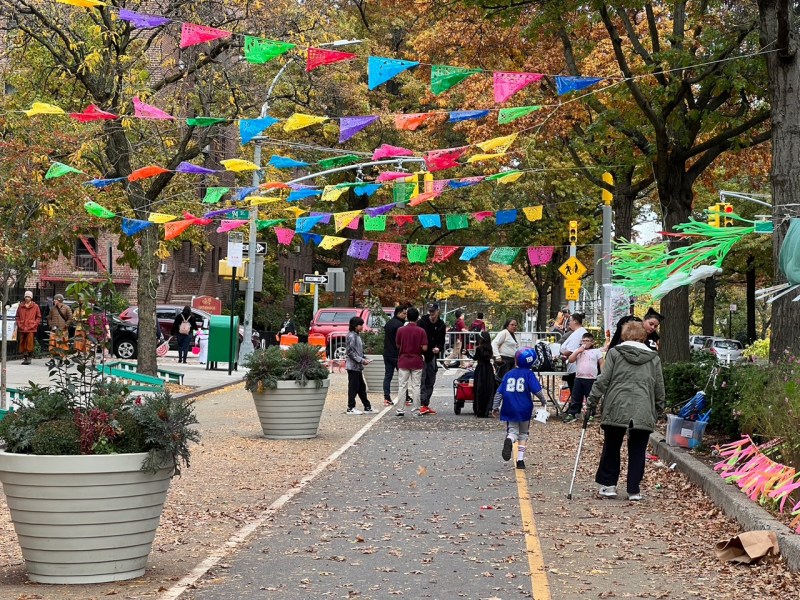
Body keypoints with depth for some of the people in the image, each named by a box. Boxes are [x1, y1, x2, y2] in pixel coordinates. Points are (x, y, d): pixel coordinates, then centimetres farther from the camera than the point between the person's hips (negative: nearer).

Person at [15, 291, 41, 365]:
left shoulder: (35, 306, 3)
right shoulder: (20, 306, 11)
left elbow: (38, 317, 5)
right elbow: (17, 316, 15)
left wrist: (34, 325, -5)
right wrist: (19, 324, 2)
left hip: (31, 329, -3)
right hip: (22, 328, 3)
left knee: (29, 343, -9)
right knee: (22, 344, 3)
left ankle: (29, 358, -3)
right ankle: (24, 357, 11)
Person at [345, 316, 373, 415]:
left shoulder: (357, 336, 15)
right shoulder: (351, 336, -15)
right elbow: (351, 352, -19)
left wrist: (364, 359, 7)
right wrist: (362, 360, -19)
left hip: (358, 366, 10)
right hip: (353, 366, -10)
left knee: (361, 387, 14)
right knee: (353, 387, -5)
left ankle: (367, 407, 19)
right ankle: (351, 408, 1)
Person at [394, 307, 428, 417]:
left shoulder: (401, 330, -6)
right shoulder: (421, 331, -9)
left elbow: (398, 346, 3)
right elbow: (424, 348, -11)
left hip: (403, 361, 1)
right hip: (417, 362, -1)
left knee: (402, 386, 5)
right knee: (416, 386, 5)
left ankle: (400, 410, 4)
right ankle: (416, 410, 6)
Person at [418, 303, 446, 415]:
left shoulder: (441, 325, 6)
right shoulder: (423, 322, -7)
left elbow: (442, 341, 14)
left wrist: (439, 348, -8)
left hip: (432, 356, 5)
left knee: (430, 382, 9)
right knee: (422, 381, -10)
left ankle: (426, 405, 16)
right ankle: (422, 404, -11)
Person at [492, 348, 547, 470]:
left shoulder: (509, 374, 6)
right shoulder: (529, 374, -5)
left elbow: (499, 392, 6)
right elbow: (537, 390, -11)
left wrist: (495, 407, 13)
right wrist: (543, 401, 8)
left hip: (510, 409, 2)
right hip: (524, 409, -2)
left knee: (512, 430, 8)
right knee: (523, 434, 13)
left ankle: (509, 440, -29)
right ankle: (520, 460, 6)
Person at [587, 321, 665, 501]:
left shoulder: (615, 353, 5)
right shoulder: (653, 357, 11)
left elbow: (603, 380, -2)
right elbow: (659, 388, 14)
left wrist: (592, 402, 3)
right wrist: (658, 411, 22)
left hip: (616, 409, -1)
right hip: (643, 412, 1)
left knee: (611, 448, 14)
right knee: (637, 452, 7)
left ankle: (608, 485, 16)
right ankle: (634, 490, 6)